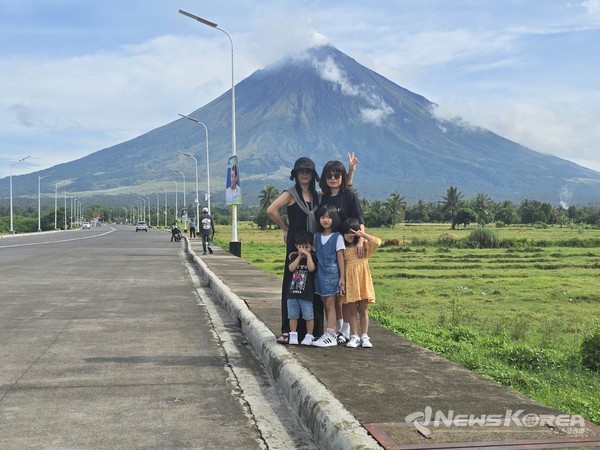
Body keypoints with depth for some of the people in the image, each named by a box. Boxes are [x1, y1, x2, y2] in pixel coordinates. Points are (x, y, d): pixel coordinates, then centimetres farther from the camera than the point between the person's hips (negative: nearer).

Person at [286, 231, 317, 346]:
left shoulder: (312, 258, -1)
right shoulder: (294, 257, 8)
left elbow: (311, 268, -19)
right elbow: (291, 268, -9)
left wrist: (308, 255, -15)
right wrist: (299, 256, -11)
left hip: (306, 293, -3)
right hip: (292, 292, 3)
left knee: (309, 316, 2)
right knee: (293, 316, 9)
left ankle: (309, 336, 12)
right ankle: (293, 336, 18)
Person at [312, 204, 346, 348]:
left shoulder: (337, 237, -3)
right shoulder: (317, 237, 11)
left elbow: (340, 258, -5)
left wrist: (342, 277, -8)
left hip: (332, 274, -5)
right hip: (320, 275, 5)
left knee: (330, 304, -6)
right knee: (326, 305, 8)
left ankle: (330, 336, -6)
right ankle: (331, 333, 14)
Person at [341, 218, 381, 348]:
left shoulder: (363, 245, 4)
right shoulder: (343, 249, 8)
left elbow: (377, 242, -13)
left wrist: (363, 234, -10)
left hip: (362, 280, -1)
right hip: (349, 281, 1)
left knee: (363, 310, 3)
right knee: (352, 310, 4)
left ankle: (365, 337, 9)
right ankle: (354, 337, 9)